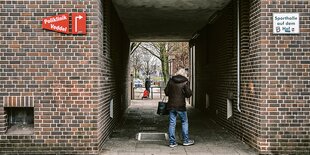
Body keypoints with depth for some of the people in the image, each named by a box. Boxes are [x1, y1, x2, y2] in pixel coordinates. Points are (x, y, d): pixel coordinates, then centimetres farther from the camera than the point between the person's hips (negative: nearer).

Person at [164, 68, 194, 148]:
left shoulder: (171, 80, 3)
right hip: (181, 105, -3)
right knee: (184, 122, 13)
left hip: (171, 105, 3)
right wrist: (190, 92, 12)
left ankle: (172, 142, 8)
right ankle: (186, 140, 19)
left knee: (172, 123, 7)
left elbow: (166, 92, 5)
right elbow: (188, 94, -9)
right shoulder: (185, 82, -7)